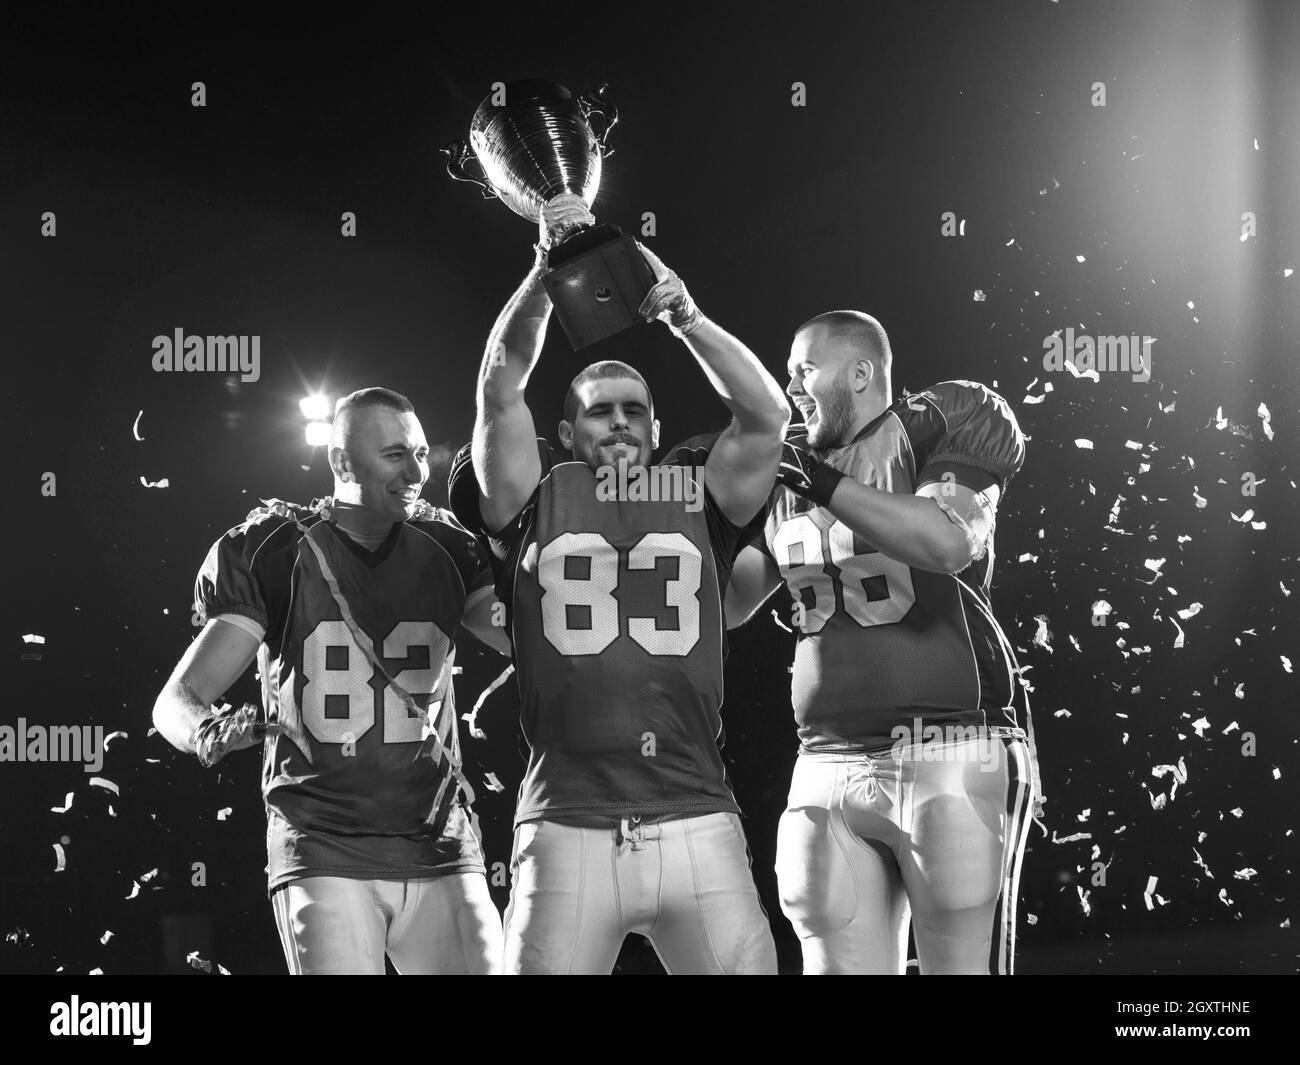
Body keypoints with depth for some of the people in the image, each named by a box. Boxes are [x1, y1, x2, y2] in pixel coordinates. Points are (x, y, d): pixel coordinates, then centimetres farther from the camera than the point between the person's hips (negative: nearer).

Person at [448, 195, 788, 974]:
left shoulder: (698, 504, 13)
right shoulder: (535, 506, 11)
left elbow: (767, 416, 2)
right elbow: (501, 391, 0)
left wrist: (684, 314, -8)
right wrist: (550, 269, -8)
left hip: (697, 823, 1)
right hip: (567, 829, -1)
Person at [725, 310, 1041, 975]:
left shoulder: (941, 424, -1)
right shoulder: (788, 475, 17)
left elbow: (951, 544, -21)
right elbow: (727, 603, 22)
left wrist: (824, 482, -17)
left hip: (949, 752, -6)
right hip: (828, 764, 6)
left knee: (961, 965, -6)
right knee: (840, 964, 4)